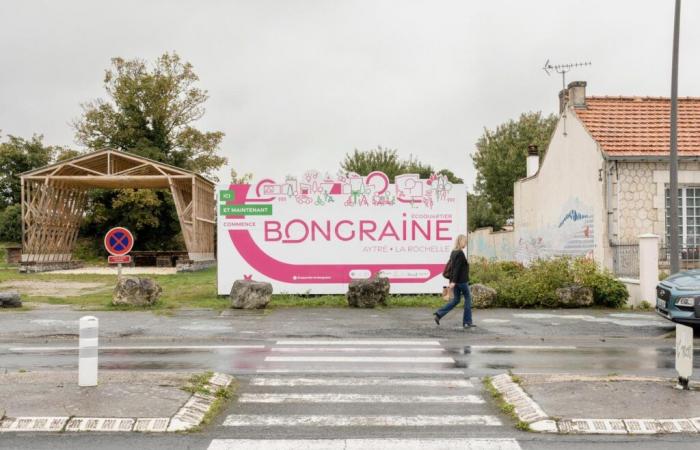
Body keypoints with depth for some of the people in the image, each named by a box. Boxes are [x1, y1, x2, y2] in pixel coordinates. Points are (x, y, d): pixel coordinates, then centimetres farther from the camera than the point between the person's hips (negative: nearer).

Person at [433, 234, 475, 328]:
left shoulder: (453, 252, 11)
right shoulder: (460, 253, -17)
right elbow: (457, 268, -21)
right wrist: (453, 281, -23)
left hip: (455, 280, 9)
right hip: (461, 280, -9)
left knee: (456, 300, 14)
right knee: (468, 298, 5)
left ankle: (439, 314, 4)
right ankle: (467, 321, 9)